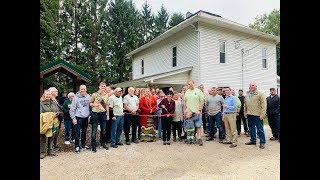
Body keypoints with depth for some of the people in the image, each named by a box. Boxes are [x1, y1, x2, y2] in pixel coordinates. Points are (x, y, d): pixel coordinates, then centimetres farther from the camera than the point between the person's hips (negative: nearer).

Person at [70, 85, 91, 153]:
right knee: (78, 133, -1)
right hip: (78, 117, -4)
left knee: (84, 132, 15)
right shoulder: (76, 97, -9)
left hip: (86, 117, 4)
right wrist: (73, 118, -11)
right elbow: (72, 109, -8)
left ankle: (83, 145, 27)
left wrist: (89, 114, 5)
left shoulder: (88, 97, 2)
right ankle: (77, 146, 10)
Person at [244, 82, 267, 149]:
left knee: (260, 129, 0)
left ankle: (262, 142, 10)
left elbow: (264, 104, -10)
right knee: (251, 128, 14)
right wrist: (245, 112, 12)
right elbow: (245, 104, 19)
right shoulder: (247, 95, 13)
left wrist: (262, 114, -16)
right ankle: (253, 140, 27)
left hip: (257, 114, -6)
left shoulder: (260, 94, -5)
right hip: (249, 114, 6)